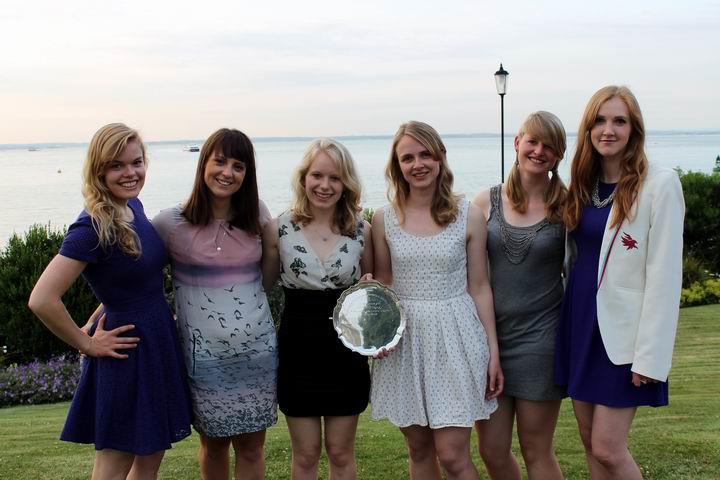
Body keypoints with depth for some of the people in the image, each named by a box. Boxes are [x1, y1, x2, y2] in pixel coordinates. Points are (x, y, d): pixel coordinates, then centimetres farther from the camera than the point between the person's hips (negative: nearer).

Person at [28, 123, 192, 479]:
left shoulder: (133, 206, 2)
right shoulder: (93, 228, -22)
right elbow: (42, 300, -29)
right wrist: (86, 344, -17)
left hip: (159, 342, 8)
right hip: (127, 351, -8)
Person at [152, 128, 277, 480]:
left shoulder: (257, 215, 1)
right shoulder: (171, 223, -8)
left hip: (257, 349, 2)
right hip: (204, 355, -2)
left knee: (251, 445, 10)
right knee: (214, 444, 15)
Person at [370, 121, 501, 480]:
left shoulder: (468, 216, -3)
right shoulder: (384, 219, 1)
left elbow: (479, 287, 1)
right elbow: (382, 283, 10)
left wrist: (493, 351, 0)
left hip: (454, 337, -2)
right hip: (403, 338, 2)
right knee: (419, 449, 12)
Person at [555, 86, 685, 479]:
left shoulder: (659, 185, -12)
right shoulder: (583, 185, 9)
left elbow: (664, 274, -15)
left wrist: (651, 355, -17)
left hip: (621, 332, -6)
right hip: (580, 324, 7)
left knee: (608, 448, -5)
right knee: (590, 442, 12)